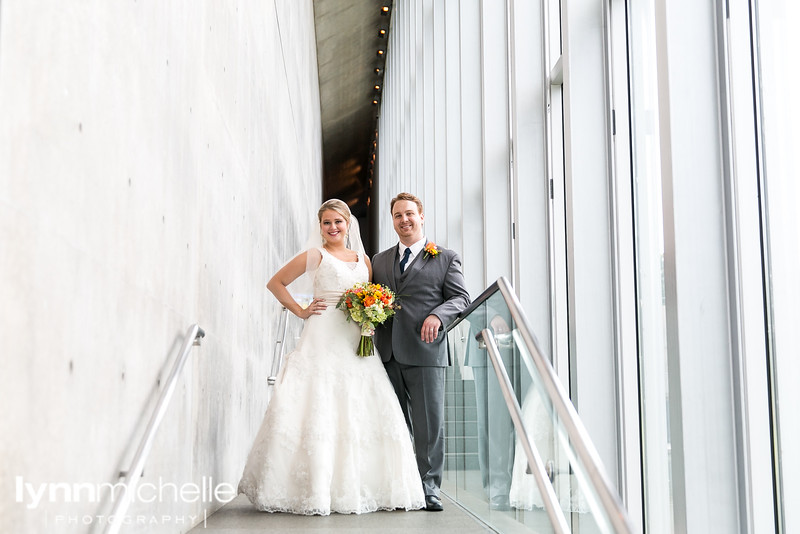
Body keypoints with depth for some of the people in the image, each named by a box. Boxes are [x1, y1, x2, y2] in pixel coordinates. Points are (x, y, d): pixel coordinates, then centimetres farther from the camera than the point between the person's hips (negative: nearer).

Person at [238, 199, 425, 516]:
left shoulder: (363, 260, 18)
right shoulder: (315, 256, 6)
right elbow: (276, 283, 8)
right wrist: (300, 311, 0)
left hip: (356, 343, 4)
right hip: (323, 339, -4)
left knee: (361, 411, 0)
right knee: (319, 409, -9)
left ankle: (359, 489, 7)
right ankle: (314, 490, -5)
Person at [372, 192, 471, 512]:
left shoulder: (446, 258, 8)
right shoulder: (379, 260, 21)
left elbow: (461, 298, 2)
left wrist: (437, 315, -17)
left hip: (425, 353, -4)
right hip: (387, 354, 4)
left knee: (429, 424, -3)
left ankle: (429, 488, 6)